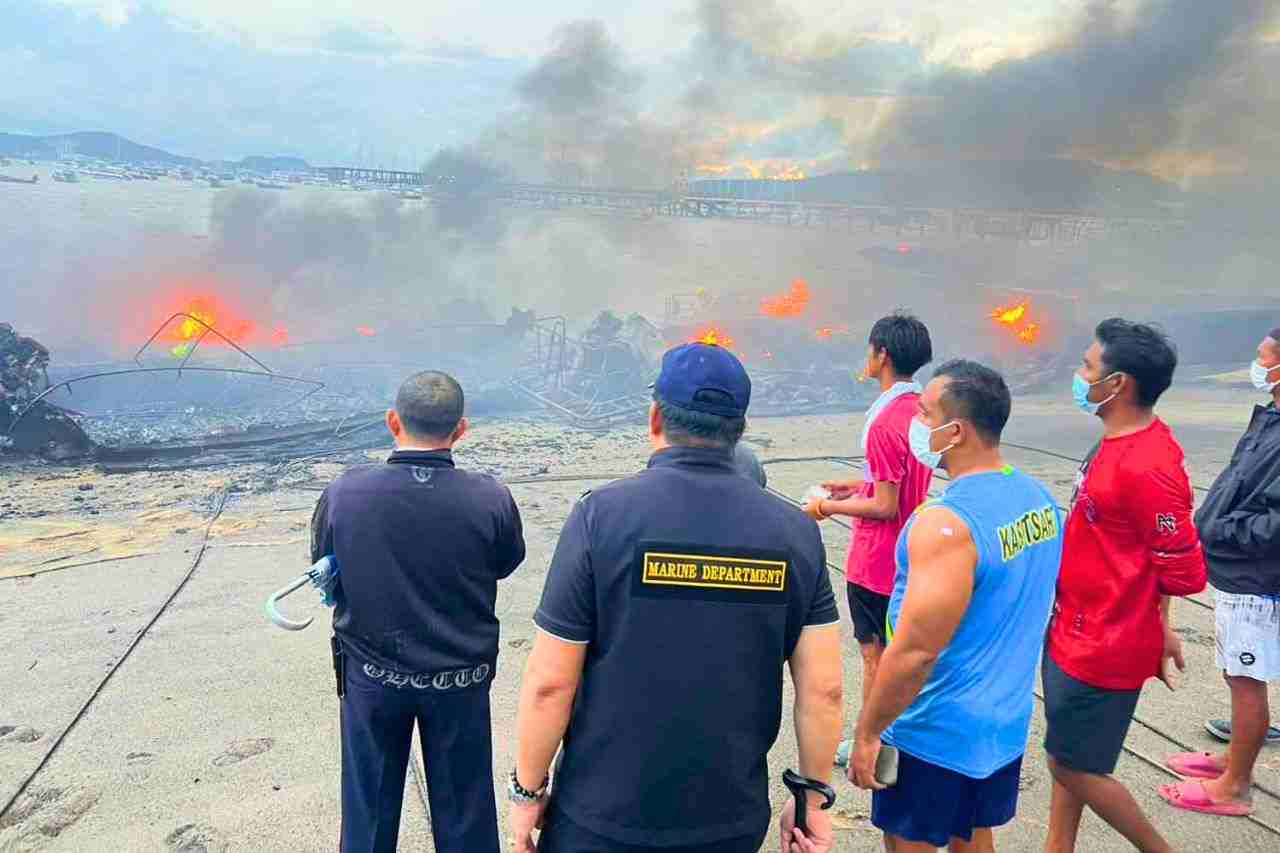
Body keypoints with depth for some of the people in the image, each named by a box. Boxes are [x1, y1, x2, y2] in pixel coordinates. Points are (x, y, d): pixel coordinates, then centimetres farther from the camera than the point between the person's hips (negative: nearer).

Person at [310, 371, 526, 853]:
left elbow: (322, 564, 0)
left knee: (369, 802, 22)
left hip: (371, 677, 1)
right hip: (460, 680, 0)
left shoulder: (343, 494, -19)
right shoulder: (490, 500, -22)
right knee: (463, 810, 19)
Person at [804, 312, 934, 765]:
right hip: (906, 557, 9)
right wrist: (859, 486, 15)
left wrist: (829, 507, -11)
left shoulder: (885, 422, -25)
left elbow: (885, 507, -22)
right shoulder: (921, 410, 2)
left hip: (875, 561, -9)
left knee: (875, 655, 5)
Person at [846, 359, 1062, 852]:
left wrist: (867, 733, -15)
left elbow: (915, 652, -27)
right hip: (1005, 723, 8)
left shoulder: (948, 524, -28)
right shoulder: (1037, 498, -1)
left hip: (936, 735, -8)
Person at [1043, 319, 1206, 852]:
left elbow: (1183, 572, -22)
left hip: (1102, 648, -9)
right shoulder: (1121, 443, 3)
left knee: (1073, 766, 7)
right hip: (1075, 633, 9)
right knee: (1067, 757, 19)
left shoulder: (1145, 468, -28)